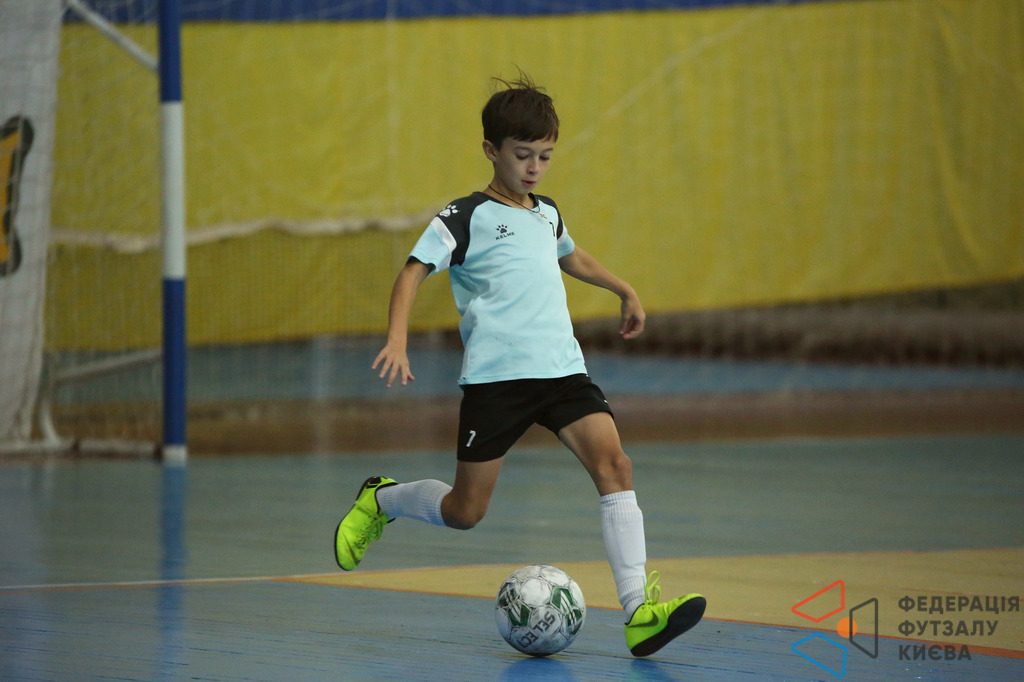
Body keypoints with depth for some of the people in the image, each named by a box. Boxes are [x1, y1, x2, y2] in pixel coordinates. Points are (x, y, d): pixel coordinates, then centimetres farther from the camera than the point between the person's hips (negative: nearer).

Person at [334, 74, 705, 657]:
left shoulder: (547, 216, 18)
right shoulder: (467, 218, -1)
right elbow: (414, 272, -10)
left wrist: (625, 290, 46)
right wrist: (397, 340, -24)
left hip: (562, 368, 5)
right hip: (495, 375, -5)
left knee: (614, 464, -18)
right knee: (465, 512, 1)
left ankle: (640, 610, -24)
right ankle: (380, 500, 34)